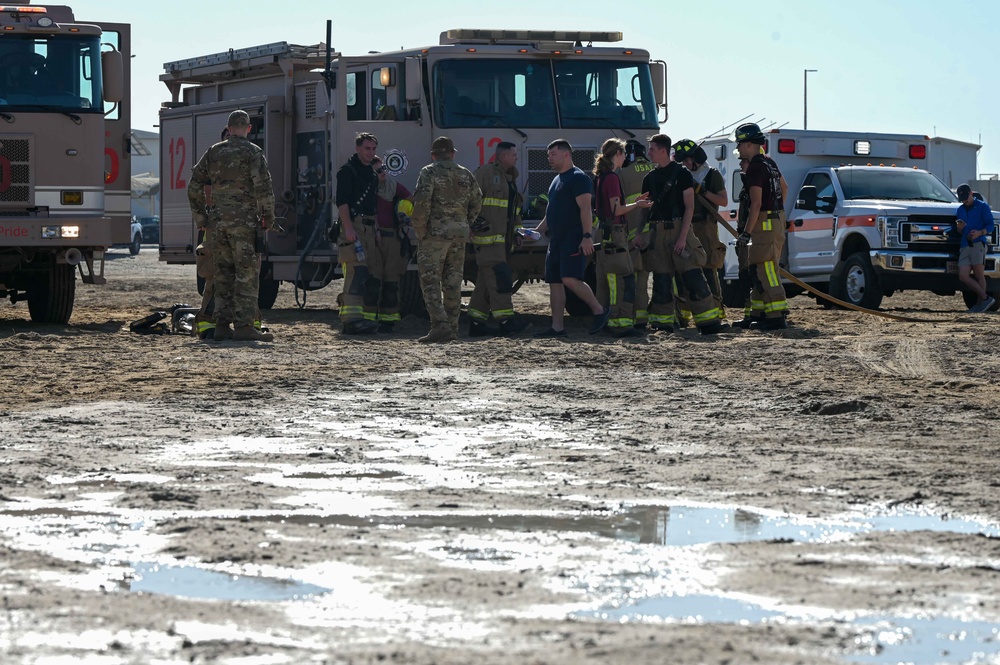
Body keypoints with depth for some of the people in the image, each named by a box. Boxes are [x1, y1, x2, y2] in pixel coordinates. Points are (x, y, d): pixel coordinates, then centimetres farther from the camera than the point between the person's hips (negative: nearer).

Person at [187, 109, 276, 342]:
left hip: (218, 223, 5)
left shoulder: (213, 152, 11)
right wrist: (269, 218, -3)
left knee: (223, 275, 10)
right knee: (247, 273, -3)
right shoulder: (252, 153, -5)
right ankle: (243, 325, -8)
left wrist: (200, 217, 18)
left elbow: (194, 186, 12)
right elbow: (263, 188, -13)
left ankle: (222, 325, 10)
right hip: (244, 221, -5)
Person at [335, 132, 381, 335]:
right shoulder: (348, 170, -4)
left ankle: (368, 317, 14)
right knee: (356, 273, -16)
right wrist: (348, 227, -23)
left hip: (370, 228, 9)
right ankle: (352, 319, -22)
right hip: (354, 225, -9)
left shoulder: (372, 173, 22)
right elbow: (342, 201, -14)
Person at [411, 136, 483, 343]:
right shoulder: (465, 174, 11)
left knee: (430, 280, -4)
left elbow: (422, 202, -17)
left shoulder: (429, 172, -7)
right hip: (459, 234, 5)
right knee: (453, 282, 11)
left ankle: (440, 325, -17)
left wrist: (419, 230, -9)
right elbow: (477, 203, 14)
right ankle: (452, 327, 13)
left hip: (435, 233, -5)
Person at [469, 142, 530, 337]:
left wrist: (516, 229, 18)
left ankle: (477, 322, 11)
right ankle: (504, 320, -20)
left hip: (501, 238, 9)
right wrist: (475, 220, -19)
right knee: (497, 276, -15)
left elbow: (513, 210, 30)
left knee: (486, 280, 9)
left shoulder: (510, 178, 23)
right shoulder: (485, 172, -5)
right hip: (487, 236, -9)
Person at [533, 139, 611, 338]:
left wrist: (587, 236, -25)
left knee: (570, 279, -20)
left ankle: (599, 310, -5)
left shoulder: (578, 178, -8)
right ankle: (557, 327, 6)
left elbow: (585, 209, -17)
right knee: (554, 283, 5)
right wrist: (537, 232, 22)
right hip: (556, 239, 10)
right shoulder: (556, 180, 21)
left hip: (574, 238, -10)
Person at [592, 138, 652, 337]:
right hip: (614, 234, -10)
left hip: (603, 232, 10)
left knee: (606, 281, 13)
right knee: (624, 280, -12)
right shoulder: (612, 177, -14)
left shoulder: (600, 177, 16)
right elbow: (617, 210, -16)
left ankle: (604, 321, 17)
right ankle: (621, 323, -18)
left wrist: (634, 202, 20)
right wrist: (637, 205, -5)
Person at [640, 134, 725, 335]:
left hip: (679, 229, -5)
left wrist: (683, 236, -14)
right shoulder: (650, 178, 14)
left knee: (693, 277, -8)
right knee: (661, 280, 3)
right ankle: (664, 321, 7)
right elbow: (645, 208, 16)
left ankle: (709, 321, -6)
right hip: (657, 233, 5)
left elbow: (689, 206, -6)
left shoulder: (682, 173, -1)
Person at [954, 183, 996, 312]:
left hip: (979, 243, -6)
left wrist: (979, 232, -18)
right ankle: (985, 298, -3)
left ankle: (981, 302, -8)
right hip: (965, 246, 6)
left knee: (978, 274, -13)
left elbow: (990, 226, 0)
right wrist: (959, 228, 3)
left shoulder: (982, 207, 7)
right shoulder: (960, 210, 25)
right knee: (963, 276, -8)